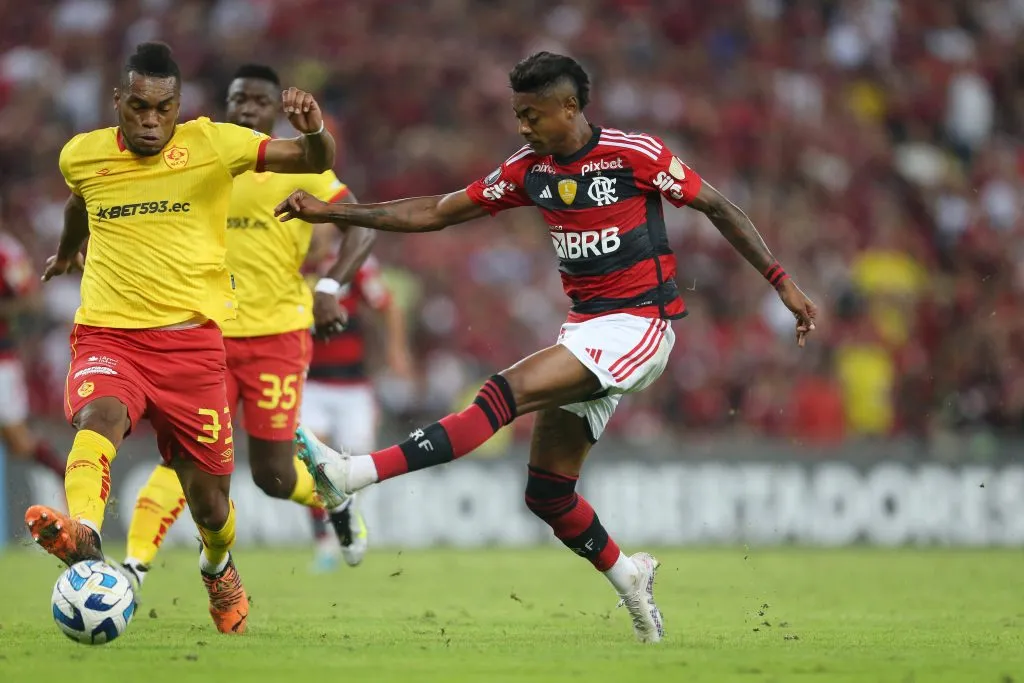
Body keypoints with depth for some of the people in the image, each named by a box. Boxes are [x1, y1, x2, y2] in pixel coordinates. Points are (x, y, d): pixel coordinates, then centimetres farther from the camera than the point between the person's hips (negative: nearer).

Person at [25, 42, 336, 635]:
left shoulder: (212, 144, -3)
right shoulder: (81, 156, 4)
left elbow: (317, 162, -6)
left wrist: (313, 130, -29)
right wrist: (67, 251, 48)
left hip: (190, 339, 0)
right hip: (107, 335, 0)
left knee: (210, 502, 6)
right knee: (98, 415, -35)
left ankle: (219, 568, 41)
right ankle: (82, 535, -60)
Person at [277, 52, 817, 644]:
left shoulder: (635, 155, -10)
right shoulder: (530, 170, 7)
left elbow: (717, 207, -3)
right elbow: (438, 213, 10)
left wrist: (781, 282, -6)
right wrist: (332, 212, 4)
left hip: (639, 323, -8)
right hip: (585, 325, 8)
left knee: (509, 393, -24)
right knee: (547, 493, 3)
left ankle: (359, 474, -33)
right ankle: (627, 576, 26)